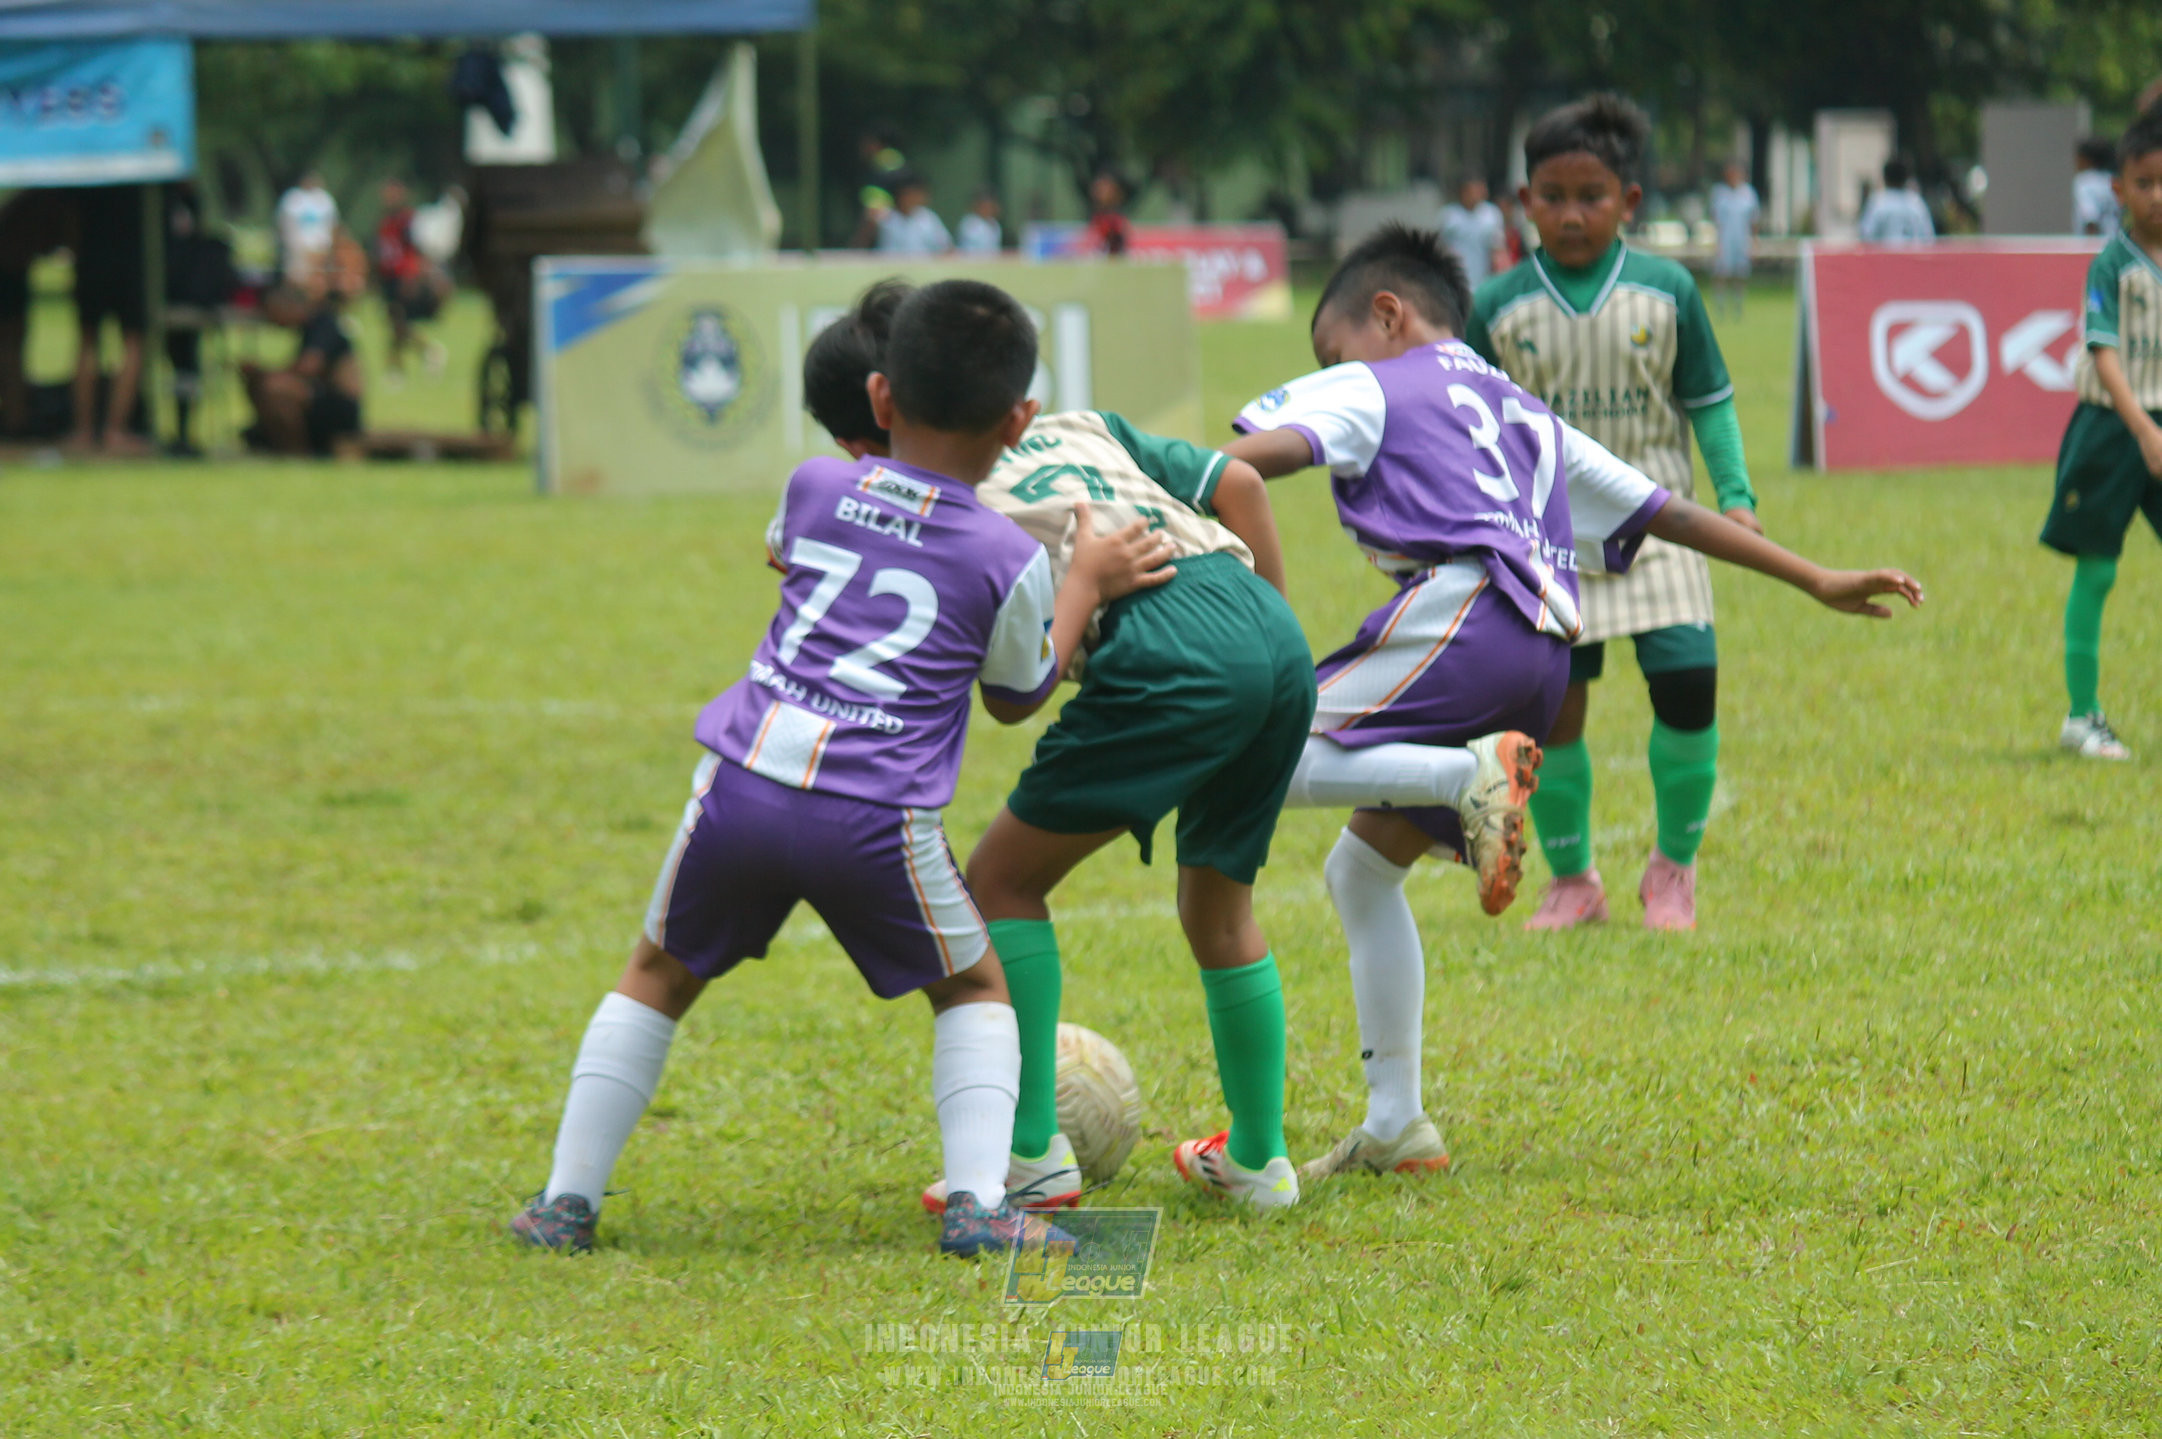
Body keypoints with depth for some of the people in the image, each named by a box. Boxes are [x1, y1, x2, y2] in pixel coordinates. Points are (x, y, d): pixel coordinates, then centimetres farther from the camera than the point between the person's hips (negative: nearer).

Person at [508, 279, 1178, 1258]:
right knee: (973, 986, 20)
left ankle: (569, 1197, 18)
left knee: (659, 975, 23)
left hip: (743, 784, 2)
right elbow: (1017, 698, 21)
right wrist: (1087, 583, 30)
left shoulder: (815, 487, 12)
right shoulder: (1007, 560, 5)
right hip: (876, 816, -2)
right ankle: (978, 1202, 2)